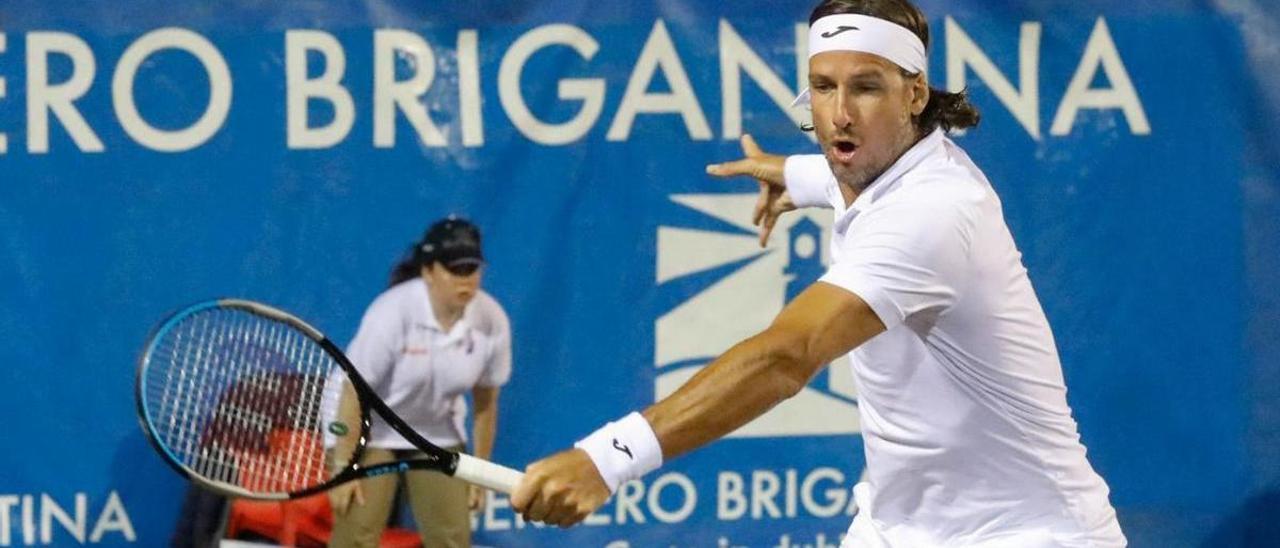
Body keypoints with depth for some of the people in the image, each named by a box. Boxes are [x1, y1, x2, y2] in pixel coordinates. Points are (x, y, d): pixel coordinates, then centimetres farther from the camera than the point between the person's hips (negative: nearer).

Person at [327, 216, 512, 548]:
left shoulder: (492, 321, -18)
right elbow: (355, 393, -24)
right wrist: (343, 467, -22)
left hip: (436, 433, 4)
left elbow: (485, 401, -3)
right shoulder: (392, 312, -30)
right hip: (369, 429, -4)